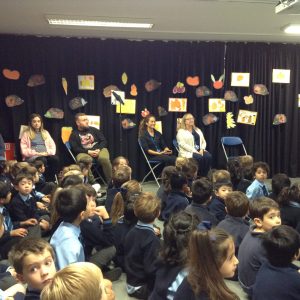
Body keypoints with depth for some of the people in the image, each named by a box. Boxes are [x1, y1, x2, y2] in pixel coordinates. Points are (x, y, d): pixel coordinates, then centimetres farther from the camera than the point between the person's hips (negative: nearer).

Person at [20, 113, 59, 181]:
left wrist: (47, 153, -6)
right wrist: (36, 153, -12)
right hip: (32, 156, -3)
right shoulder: (26, 134, 11)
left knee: (55, 159, -32)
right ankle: (45, 180, -30)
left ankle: (52, 180, -27)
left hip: (46, 155, 3)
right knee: (43, 160, -38)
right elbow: (24, 150, 1)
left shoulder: (45, 132, 23)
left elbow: (52, 146, 15)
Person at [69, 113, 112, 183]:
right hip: (84, 152, -1)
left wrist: (98, 149, -7)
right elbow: (75, 148, 0)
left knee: (104, 159, -33)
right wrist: (88, 152, -14)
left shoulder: (94, 130, 19)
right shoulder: (74, 134, 12)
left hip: (99, 150, 2)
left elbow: (104, 141, 13)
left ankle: (110, 181, -23)